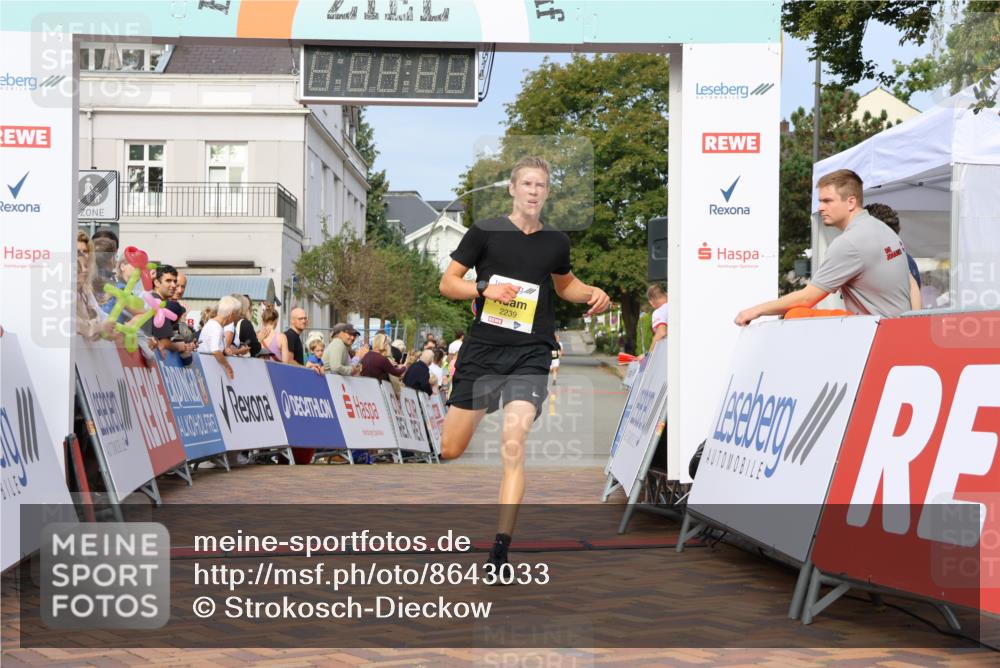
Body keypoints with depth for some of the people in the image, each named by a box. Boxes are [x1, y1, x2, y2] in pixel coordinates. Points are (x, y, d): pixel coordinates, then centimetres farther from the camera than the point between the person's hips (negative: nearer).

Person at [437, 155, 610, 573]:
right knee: (450, 450, 3)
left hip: (530, 355, 0)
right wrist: (485, 288, -17)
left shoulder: (555, 242, 8)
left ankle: (500, 551, -15)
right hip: (482, 351, 0)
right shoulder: (485, 232, 0)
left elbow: (564, 283, 28)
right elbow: (447, 283, 1)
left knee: (514, 448, -17)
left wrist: (592, 294, 8)